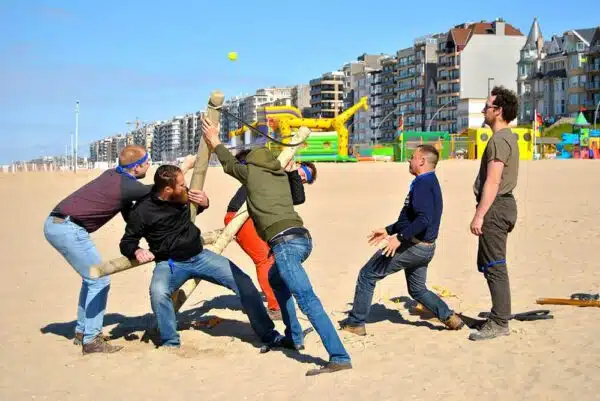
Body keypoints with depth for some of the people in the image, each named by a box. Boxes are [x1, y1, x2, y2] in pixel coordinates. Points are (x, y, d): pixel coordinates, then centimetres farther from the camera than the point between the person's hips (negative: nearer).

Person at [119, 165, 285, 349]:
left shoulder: (183, 196, -5)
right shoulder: (143, 210, -16)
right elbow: (126, 243, -5)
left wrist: (204, 203, -4)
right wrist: (137, 251, -28)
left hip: (200, 256, 4)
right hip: (170, 264, -4)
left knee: (243, 282, -8)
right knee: (158, 292, -36)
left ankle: (268, 335, 4)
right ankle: (171, 344, -16)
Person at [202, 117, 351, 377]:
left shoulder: (251, 171, 11)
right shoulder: (281, 176, 25)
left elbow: (230, 163, 31)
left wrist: (215, 142, 49)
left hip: (285, 242, -7)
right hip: (302, 237, 8)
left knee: (307, 300, -15)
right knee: (275, 278, 33)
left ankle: (339, 358, -25)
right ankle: (294, 337, 31)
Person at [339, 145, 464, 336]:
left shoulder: (423, 184, -18)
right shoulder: (430, 183, 15)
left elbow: (424, 219, -30)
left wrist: (400, 237, -33)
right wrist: (388, 230, 25)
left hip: (412, 246, -10)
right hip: (425, 248, 10)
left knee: (367, 275, -2)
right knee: (417, 289, 25)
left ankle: (355, 323, 3)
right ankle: (449, 317, 15)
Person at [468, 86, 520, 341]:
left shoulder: (499, 140, -16)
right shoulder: (508, 138, 18)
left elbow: (492, 181, -22)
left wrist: (479, 215, -23)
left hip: (495, 207, -11)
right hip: (502, 205, 11)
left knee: (494, 266, -8)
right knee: (488, 264, 17)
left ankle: (499, 323, -4)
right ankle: (500, 316, 24)